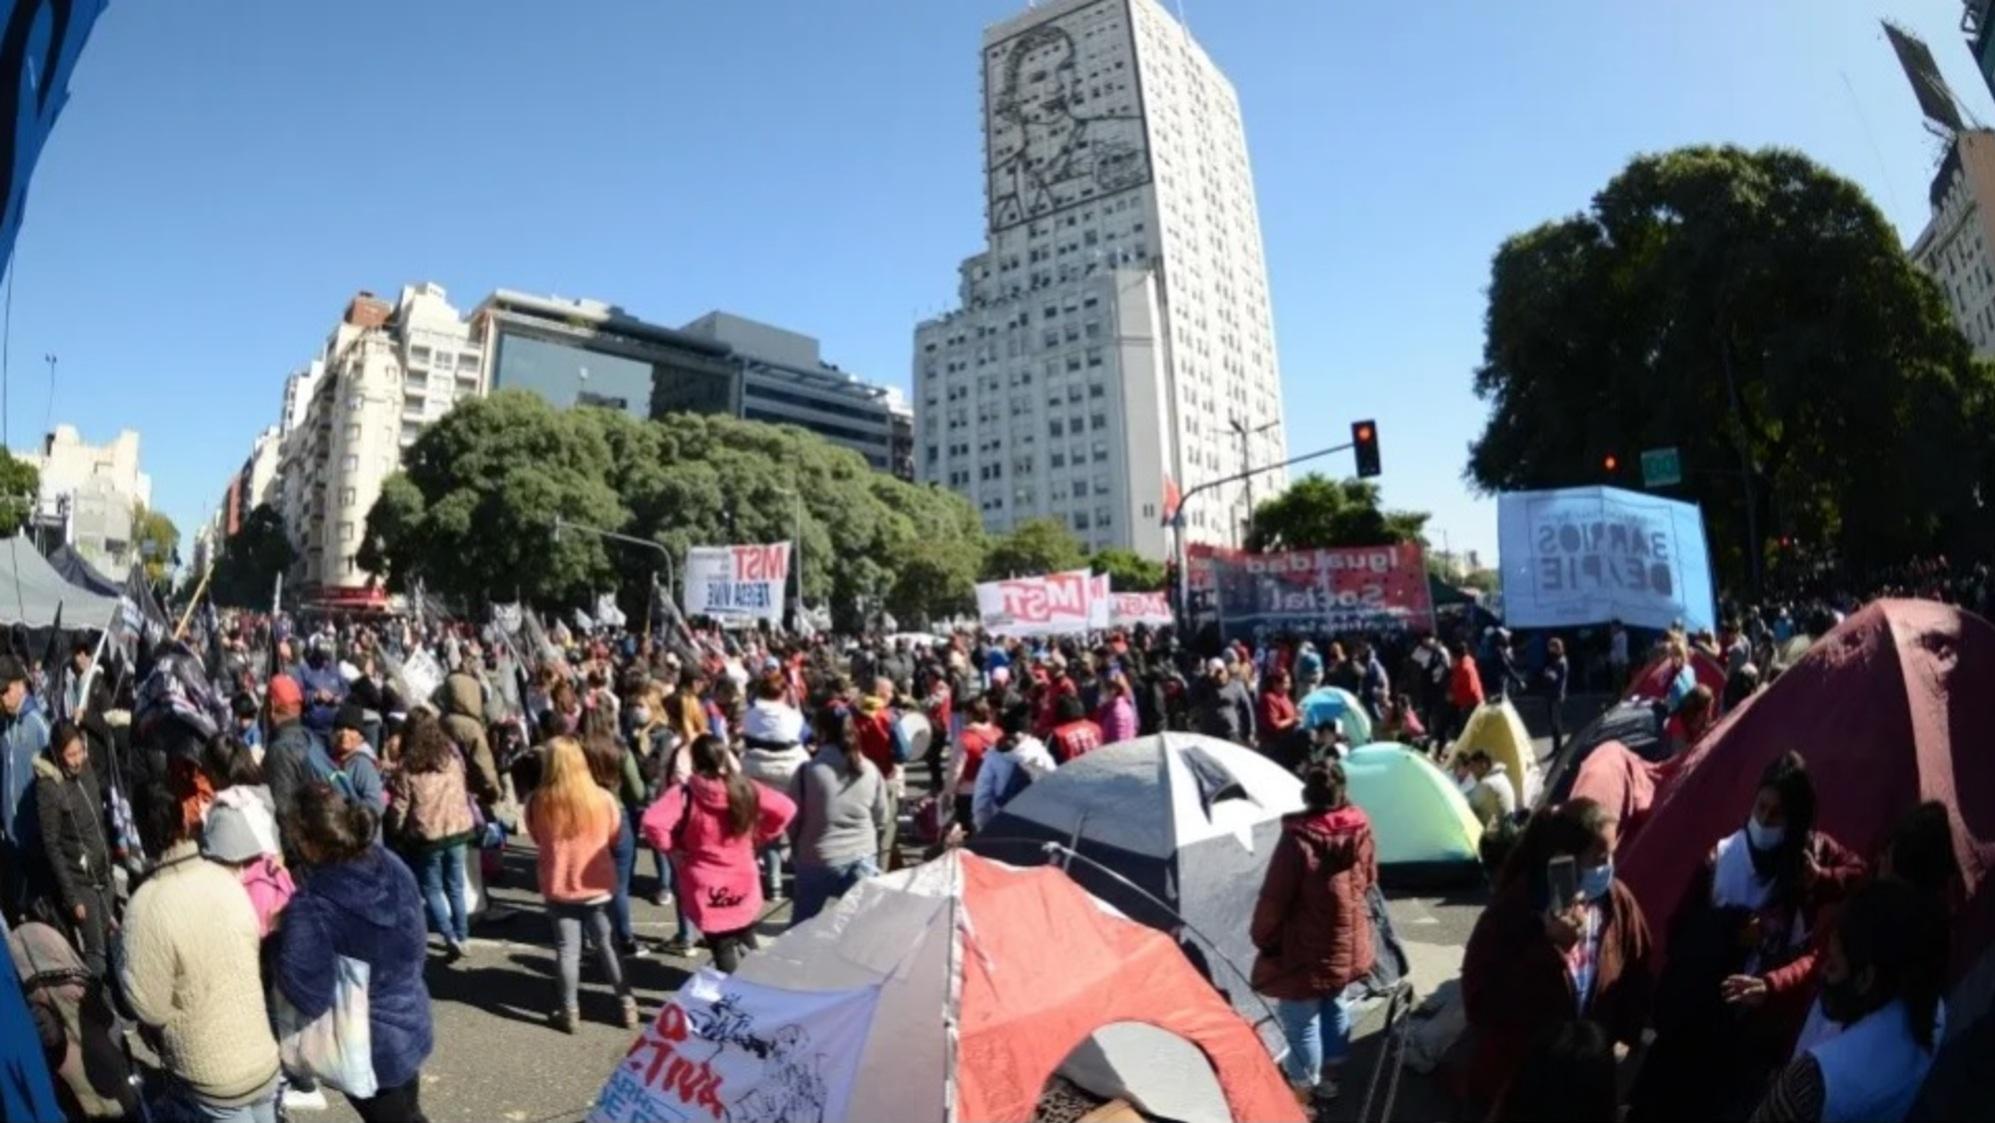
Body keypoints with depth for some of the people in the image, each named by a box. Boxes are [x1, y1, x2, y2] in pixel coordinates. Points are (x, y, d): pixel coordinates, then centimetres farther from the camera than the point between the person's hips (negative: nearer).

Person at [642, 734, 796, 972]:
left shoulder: (684, 794, -17)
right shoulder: (745, 789, -6)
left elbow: (653, 823, -30)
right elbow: (786, 809, -5)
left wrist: (673, 848, -13)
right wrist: (759, 837, 4)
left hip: (707, 888, -3)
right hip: (744, 884, 3)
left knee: (723, 949, 9)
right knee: (747, 944, 25)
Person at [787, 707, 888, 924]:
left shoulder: (807, 771, -13)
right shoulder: (870, 771, -3)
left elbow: (791, 818, -2)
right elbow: (880, 816, 9)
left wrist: (798, 848, 16)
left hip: (816, 862, -2)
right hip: (862, 861, 3)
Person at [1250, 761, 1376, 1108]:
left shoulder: (1298, 838, -28)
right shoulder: (1361, 829, -9)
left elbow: (1274, 898, -21)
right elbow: (1369, 879, 8)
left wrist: (1263, 939, -4)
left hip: (1305, 949, -7)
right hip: (1348, 943, 7)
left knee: (1300, 1018, 10)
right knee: (1335, 1005, 25)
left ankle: (1302, 1089, 23)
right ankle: (1329, 1075, 42)